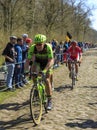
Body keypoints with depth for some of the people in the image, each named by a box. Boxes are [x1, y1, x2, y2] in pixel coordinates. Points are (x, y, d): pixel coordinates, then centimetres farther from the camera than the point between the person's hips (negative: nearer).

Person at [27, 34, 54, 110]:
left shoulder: (48, 47, -35)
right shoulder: (32, 48, -28)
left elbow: (51, 61, -40)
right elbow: (28, 59, -26)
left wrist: (44, 70, -52)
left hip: (47, 64, -3)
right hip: (38, 62, 3)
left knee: (47, 80, -14)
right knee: (33, 70, -25)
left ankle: (49, 101, -4)